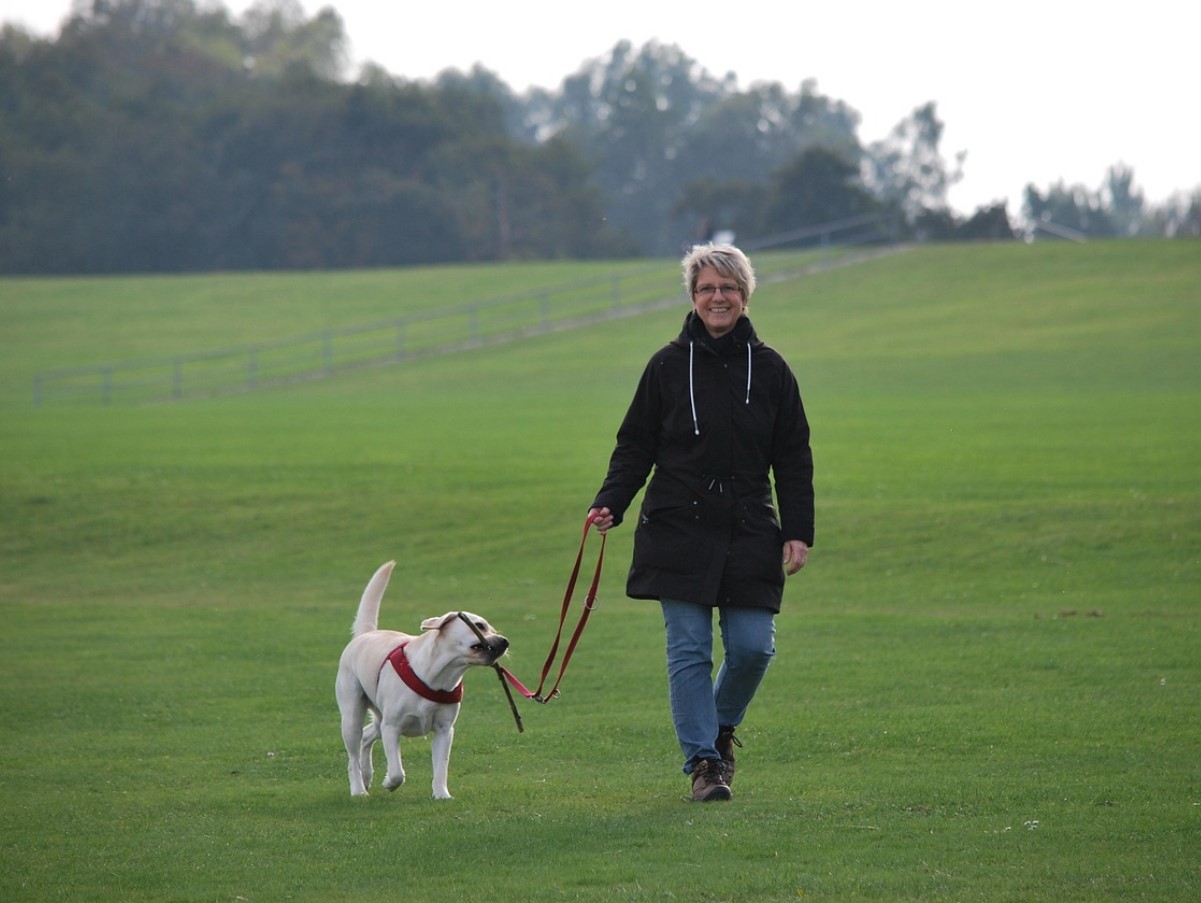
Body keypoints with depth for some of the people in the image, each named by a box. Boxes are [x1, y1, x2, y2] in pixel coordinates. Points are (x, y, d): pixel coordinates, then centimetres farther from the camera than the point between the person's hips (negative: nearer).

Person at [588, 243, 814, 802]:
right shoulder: (668, 366, 2)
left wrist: (799, 532, 2)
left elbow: (793, 460, 9)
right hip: (680, 532, -1)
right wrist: (610, 504, -10)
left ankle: (721, 727, 25)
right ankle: (703, 762, 2)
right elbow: (635, 446, 5)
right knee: (689, 651, -5)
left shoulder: (768, 369, 6)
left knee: (753, 648, -3)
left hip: (750, 535, 1)